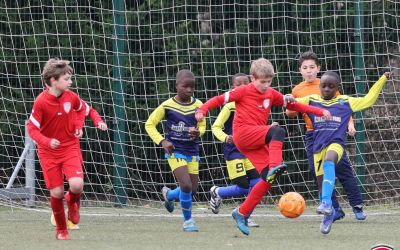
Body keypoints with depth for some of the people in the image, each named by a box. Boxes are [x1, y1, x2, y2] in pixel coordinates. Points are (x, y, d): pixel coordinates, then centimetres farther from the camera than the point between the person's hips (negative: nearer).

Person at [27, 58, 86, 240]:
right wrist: (47, 141, -30)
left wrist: (78, 126, 2)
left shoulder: (71, 97, -7)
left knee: (76, 184, -20)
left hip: (70, 147, 2)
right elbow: (32, 128, -14)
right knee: (57, 192, -2)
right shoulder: (41, 102, -18)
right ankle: (61, 230, 20)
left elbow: (81, 109, 18)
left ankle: (73, 203, 17)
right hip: (48, 152, -2)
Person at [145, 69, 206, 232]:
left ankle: (169, 195, 39)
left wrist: (197, 132, -14)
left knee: (192, 190, 7)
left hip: (192, 151, 4)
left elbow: (202, 126, 10)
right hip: (175, 151, -4)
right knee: (186, 186, -17)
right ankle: (188, 220, 4)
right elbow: (150, 124, 0)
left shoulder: (197, 105, -2)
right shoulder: (167, 106, -9)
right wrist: (162, 141, -12)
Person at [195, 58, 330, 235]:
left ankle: (242, 213, 1)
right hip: (243, 134, -6)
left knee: (269, 178, -7)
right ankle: (275, 166, -47)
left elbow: (292, 105, 19)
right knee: (278, 132, -29)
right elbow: (220, 99, 0)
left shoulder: (271, 94, 15)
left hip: (257, 141, 6)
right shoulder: (243, 91, 1)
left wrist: (320, 112, 15)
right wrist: (202, 110, -17)